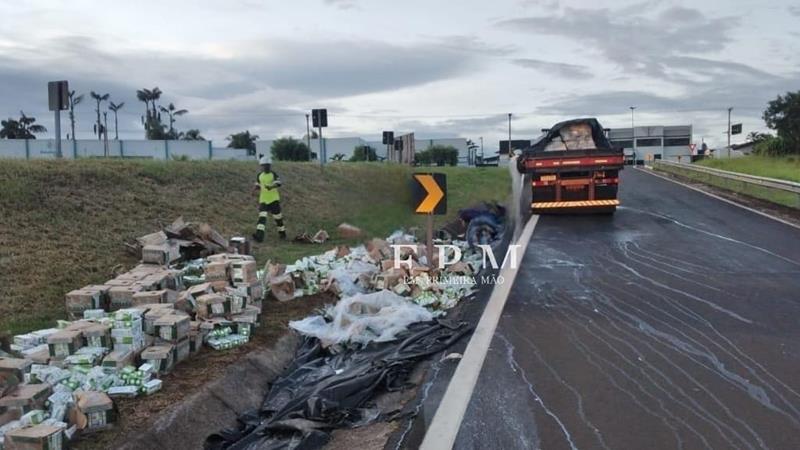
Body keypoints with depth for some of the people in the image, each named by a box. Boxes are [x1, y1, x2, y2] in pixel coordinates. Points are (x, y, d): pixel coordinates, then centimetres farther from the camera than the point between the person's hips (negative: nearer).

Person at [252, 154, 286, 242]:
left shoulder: (274, 175, -5)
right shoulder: (260, 175, 11)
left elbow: (278, 183, -20)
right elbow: (257, 185, 22)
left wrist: (271, 187, -40)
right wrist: (255, 189, -1)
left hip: (274, 199, -3)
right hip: (263, 200, 3)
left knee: (278, 217, 8)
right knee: (262, 216, -12)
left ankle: (282, 232, 28)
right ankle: (259, 235, -21)